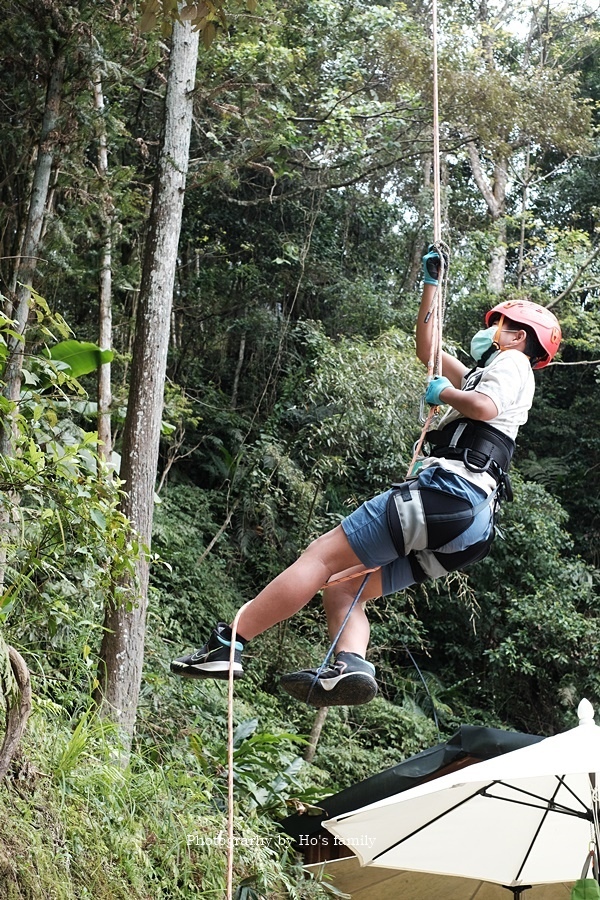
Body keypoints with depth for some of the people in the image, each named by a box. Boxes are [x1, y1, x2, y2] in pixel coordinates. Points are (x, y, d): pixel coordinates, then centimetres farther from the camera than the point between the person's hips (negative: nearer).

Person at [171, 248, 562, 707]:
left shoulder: (512, 363, 8)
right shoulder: (485, 375, 36)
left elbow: (484, 406, -16)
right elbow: (427, 350, 44)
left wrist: (444, 393, 3)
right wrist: (432, 282, 44)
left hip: (448, 490, -10)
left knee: (324, 554, -13)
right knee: (342, 586, 4)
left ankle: (226, 645, -16)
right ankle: (350, 667, -20)